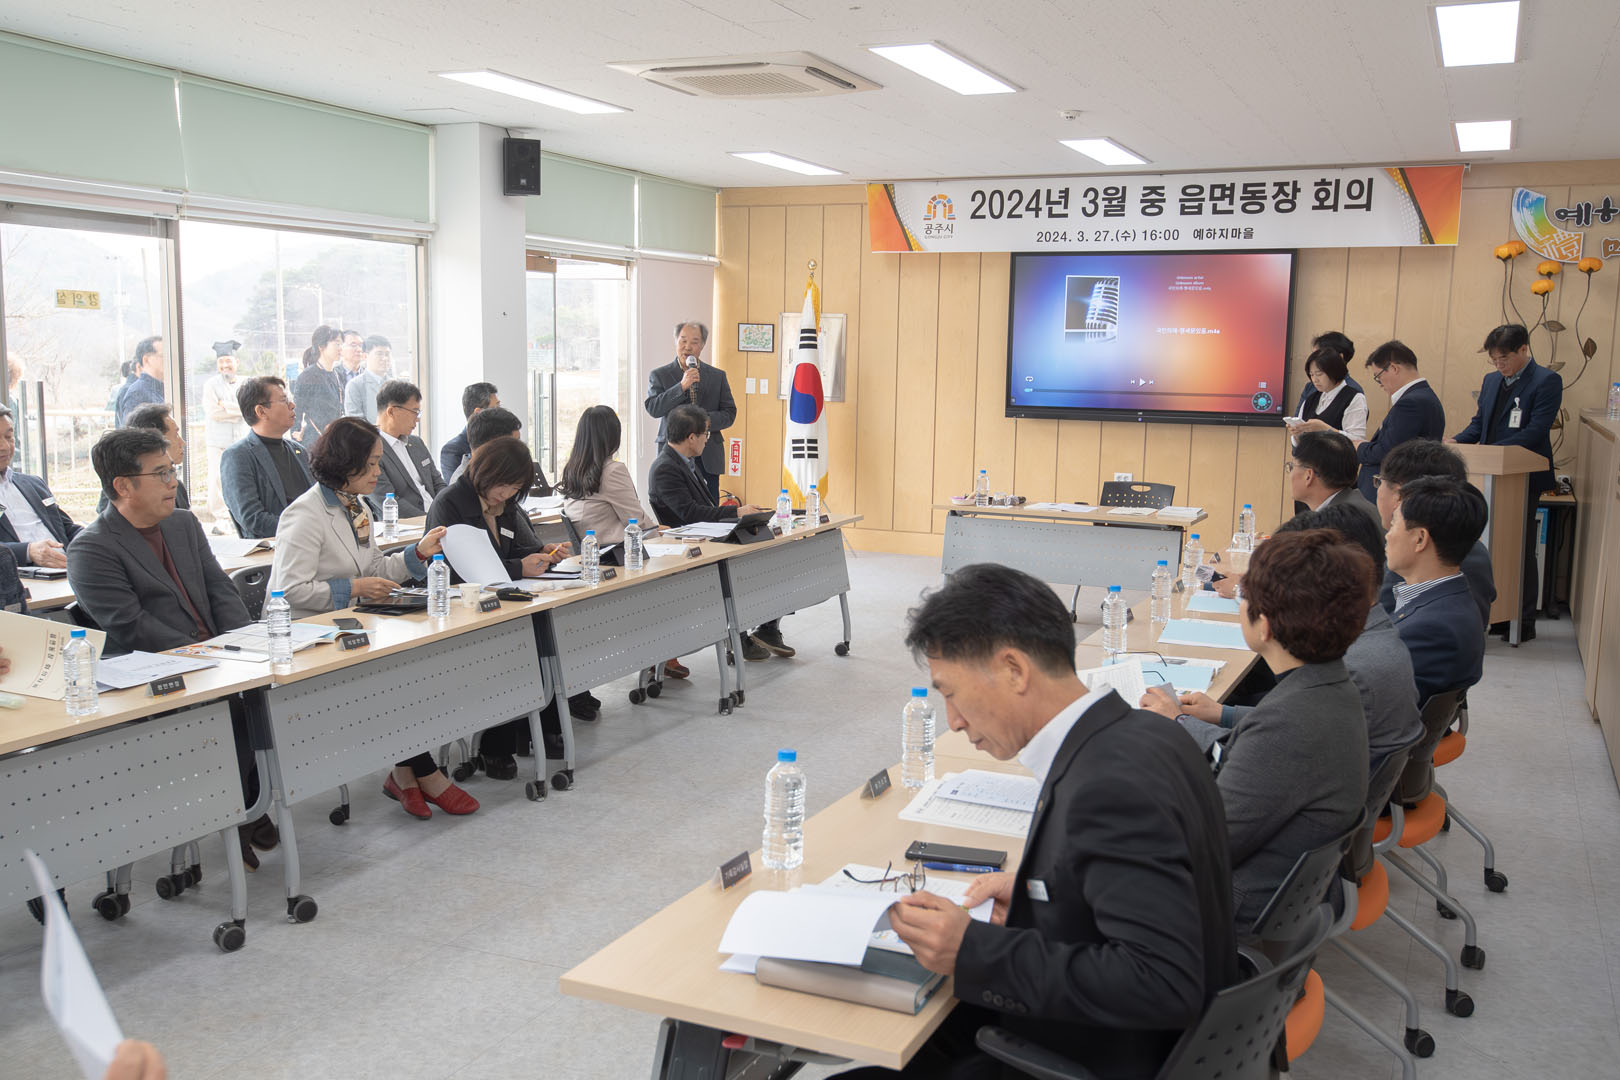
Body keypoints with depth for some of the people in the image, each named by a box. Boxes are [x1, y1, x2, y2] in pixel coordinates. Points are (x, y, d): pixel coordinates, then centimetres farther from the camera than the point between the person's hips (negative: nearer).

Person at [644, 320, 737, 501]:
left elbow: (729, 413, 8)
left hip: (708, 458, 2)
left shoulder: (717, 376, 11)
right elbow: (652, 408, -8)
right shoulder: (659, 375, 5)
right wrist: (682, 386, -17)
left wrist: (706, 421, -11)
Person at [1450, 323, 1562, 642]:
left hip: (1523, 478, -7)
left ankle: (1524, 624, 8)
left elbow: (1535, 431, -17)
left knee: (1520, 551, -1)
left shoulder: (1546, 381, -9)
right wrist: (1457, 440, -3)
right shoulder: (1492, 380, 15)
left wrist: (1493, 450, -25)